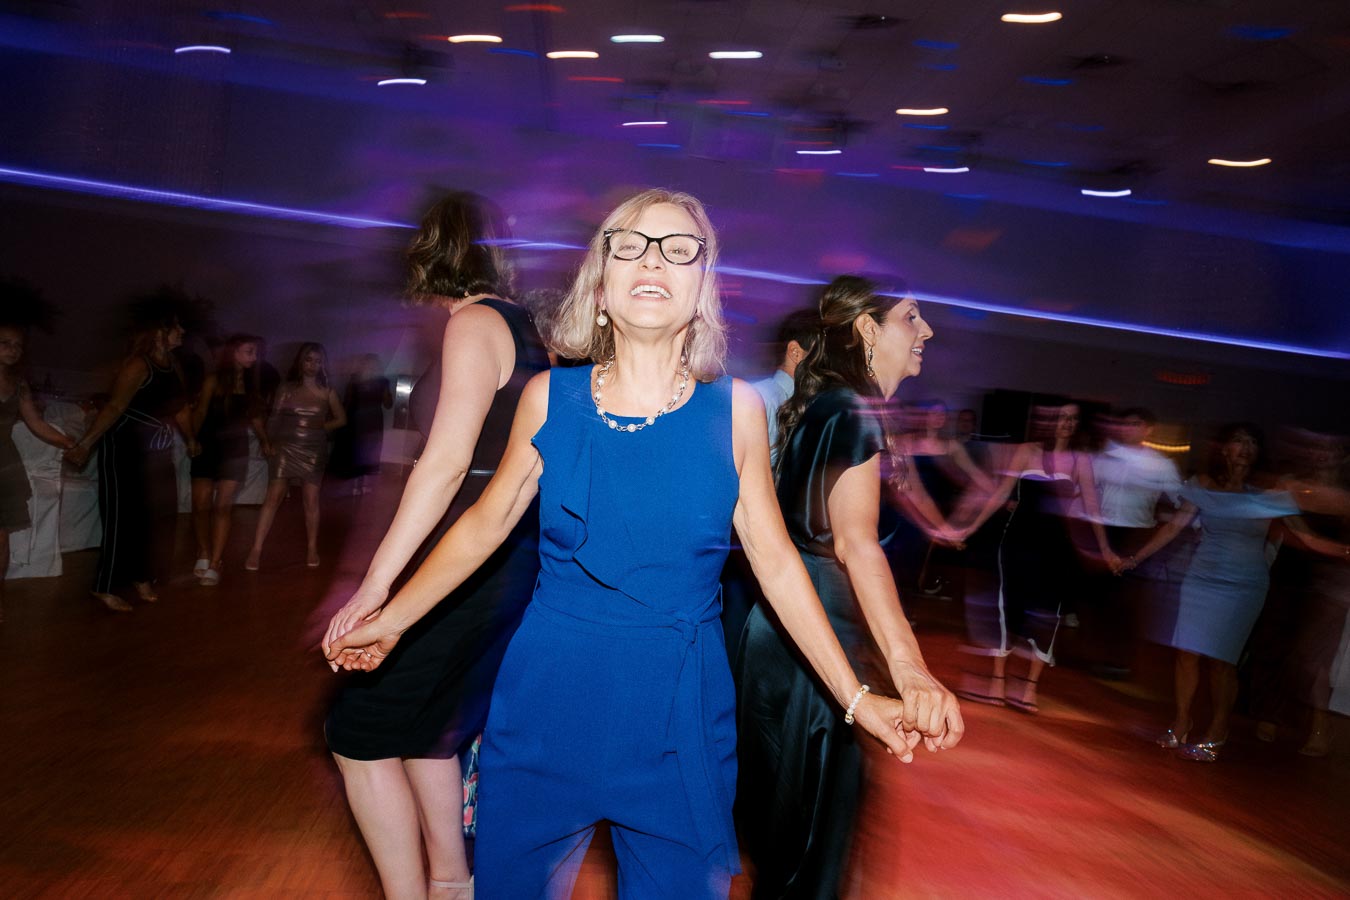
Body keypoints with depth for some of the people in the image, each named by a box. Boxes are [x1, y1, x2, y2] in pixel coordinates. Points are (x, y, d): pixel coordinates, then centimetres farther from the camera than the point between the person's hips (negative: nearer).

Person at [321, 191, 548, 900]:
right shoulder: (523, 330, 13)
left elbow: (447, 460, -22)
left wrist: (376, 584, -24)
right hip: (506, 561, 9)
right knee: (421, 719, 21)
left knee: (362, 735, 1)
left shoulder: (474, 324, -12)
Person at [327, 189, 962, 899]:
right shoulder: (549, 397, -3)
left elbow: (773, 559, -1)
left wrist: (858, 699, -3)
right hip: (549, 704, 1)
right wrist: (392, 619, 7)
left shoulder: (735, 409, -4)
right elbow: (485, 524, 7)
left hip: (680, 714, 0)